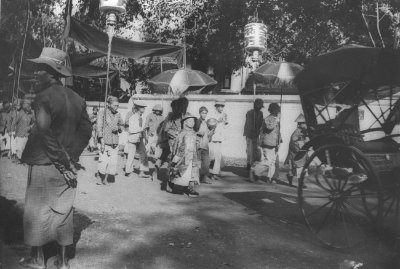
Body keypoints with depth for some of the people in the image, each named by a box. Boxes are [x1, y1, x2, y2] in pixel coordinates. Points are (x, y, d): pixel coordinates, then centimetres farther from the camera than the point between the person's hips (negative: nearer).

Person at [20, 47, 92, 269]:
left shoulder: (43, 97, -15)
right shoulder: (76, 98, 4)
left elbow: (44, 132, -22)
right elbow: (86, 129, 6)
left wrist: (63, 160, -15)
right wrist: (72, 155, 7)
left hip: (43, 165, -6)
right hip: (66, 167, 6)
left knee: (37, 211, 10)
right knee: (63, 210, 13)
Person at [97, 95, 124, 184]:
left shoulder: (118, 115, 10)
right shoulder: (102, 113, -2)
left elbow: (121, 129, 20)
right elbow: (99, 128, -5)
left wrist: (118, 128, -5)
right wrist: (102, 142, -10)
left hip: (115, 142, 4)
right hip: (105, 141, -4)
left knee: (113, 162, 2)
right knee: (104, 161, -5)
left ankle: (107, 178, 17)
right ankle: (102, 176, 16)